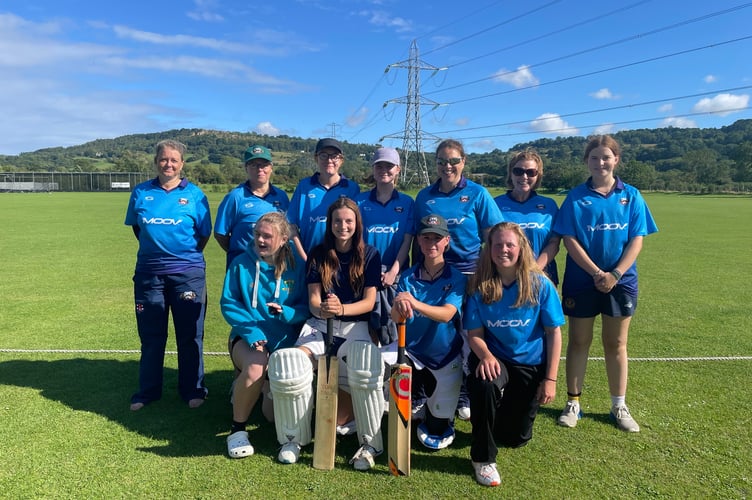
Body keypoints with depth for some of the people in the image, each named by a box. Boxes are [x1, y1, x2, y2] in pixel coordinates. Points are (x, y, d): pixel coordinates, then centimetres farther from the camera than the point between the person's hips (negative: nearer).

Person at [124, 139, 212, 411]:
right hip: (149, 273, 2)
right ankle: (147, 391, 26)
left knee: (190, 336, 6)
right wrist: (155, 249, 12)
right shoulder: (141, 192, 5)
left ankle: (193, 390, 20)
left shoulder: (194, 194, -2)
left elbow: (204, 234, 3)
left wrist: (187, 255, 3)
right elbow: (136, 226, 17)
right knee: (151, 336, 11)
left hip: (188, 273, -2)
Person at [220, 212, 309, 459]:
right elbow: (228, 303, -6)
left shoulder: (297, 267, -3)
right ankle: (237, 429, -13)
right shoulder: (241, 264, -3)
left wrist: (286, 312, -25)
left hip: (285, 342, 2)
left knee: (274, 414, 3)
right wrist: (251, 329, -21)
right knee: (256, 366, -38)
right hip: (248, 338, -1)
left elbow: (307, 307, -4)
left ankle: (253, 388, 40)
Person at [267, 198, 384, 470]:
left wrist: (341, 309, -23)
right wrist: (321, 309, -23)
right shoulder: (318, 254, 8)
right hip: (320, 324, 2)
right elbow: (313, 299, 3)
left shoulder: (369, 255, 4)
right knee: (288, 363, -28)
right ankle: (295, 437, -4)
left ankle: (370, 443, -12)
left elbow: (369, 302, -3)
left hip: (355, 325, -1)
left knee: (364, 372, -35)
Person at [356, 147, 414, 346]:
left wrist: (393, 271, -9)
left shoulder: (407, 202, 6)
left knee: (393, 319, -1)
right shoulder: (361, 201, 7)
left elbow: (407, 240, 1)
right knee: (373, 319, -2)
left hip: (395, 271, 0)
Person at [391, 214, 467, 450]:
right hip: (412, 352, 1)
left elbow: (446, 314, -28)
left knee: (437, 432, 4)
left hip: (446, 357, -1)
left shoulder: (457, 278, -10)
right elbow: (395, 317, -18)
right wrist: (399, 308, -44)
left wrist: (416, 304, -48)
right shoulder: (408, 277, -5)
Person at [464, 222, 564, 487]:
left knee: (515, 437, 9)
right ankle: (483, 458, -14)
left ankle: (507, 407, 47)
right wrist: (486, 356, -29)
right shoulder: (480, 286, -12)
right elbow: (474, 334, -8)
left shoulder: (540, 284, -13)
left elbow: (554, 332, -7)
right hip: (495, 358, -1)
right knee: (485, 384, -37)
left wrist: (550, 379, -10)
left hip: (531, 363, 1)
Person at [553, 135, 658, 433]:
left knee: (616, 343, 11)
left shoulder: (631, 196, 1)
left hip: (620, 281, 1)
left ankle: (619, 407, 25)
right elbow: (569, 239, -8)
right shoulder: (576, 197, -3)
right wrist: (597, 272, -15)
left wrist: (615, 274, -14)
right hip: (581, 281, -1)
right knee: (579, 341, 8)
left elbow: (636, 240, -2)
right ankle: (573, 404, 20)